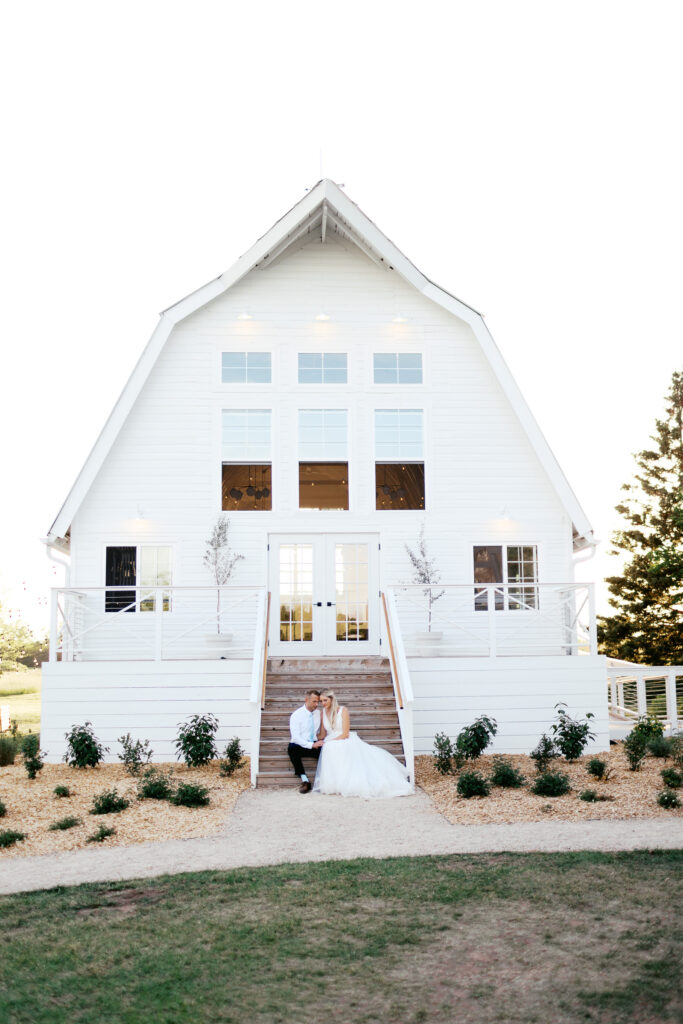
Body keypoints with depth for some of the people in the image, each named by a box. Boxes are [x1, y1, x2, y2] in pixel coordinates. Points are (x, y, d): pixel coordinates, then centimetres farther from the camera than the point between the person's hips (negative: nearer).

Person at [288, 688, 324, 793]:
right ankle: (304, 780, -32)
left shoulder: (318, 713, 6)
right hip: (300, 745, -3)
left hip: (314, 744, 3)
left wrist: (321, 741, -3)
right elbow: (296, 737, -16)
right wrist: (311, 745, -26)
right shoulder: (296, 715, -9)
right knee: (292, 749, -38)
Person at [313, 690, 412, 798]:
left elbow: (345, 734, -8)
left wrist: (328, 741, -13)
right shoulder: (323, 712, 11)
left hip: (345, 741, -3)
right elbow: (324, 733, 11)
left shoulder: (343, 710, -3)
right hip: (330, 745, 3)